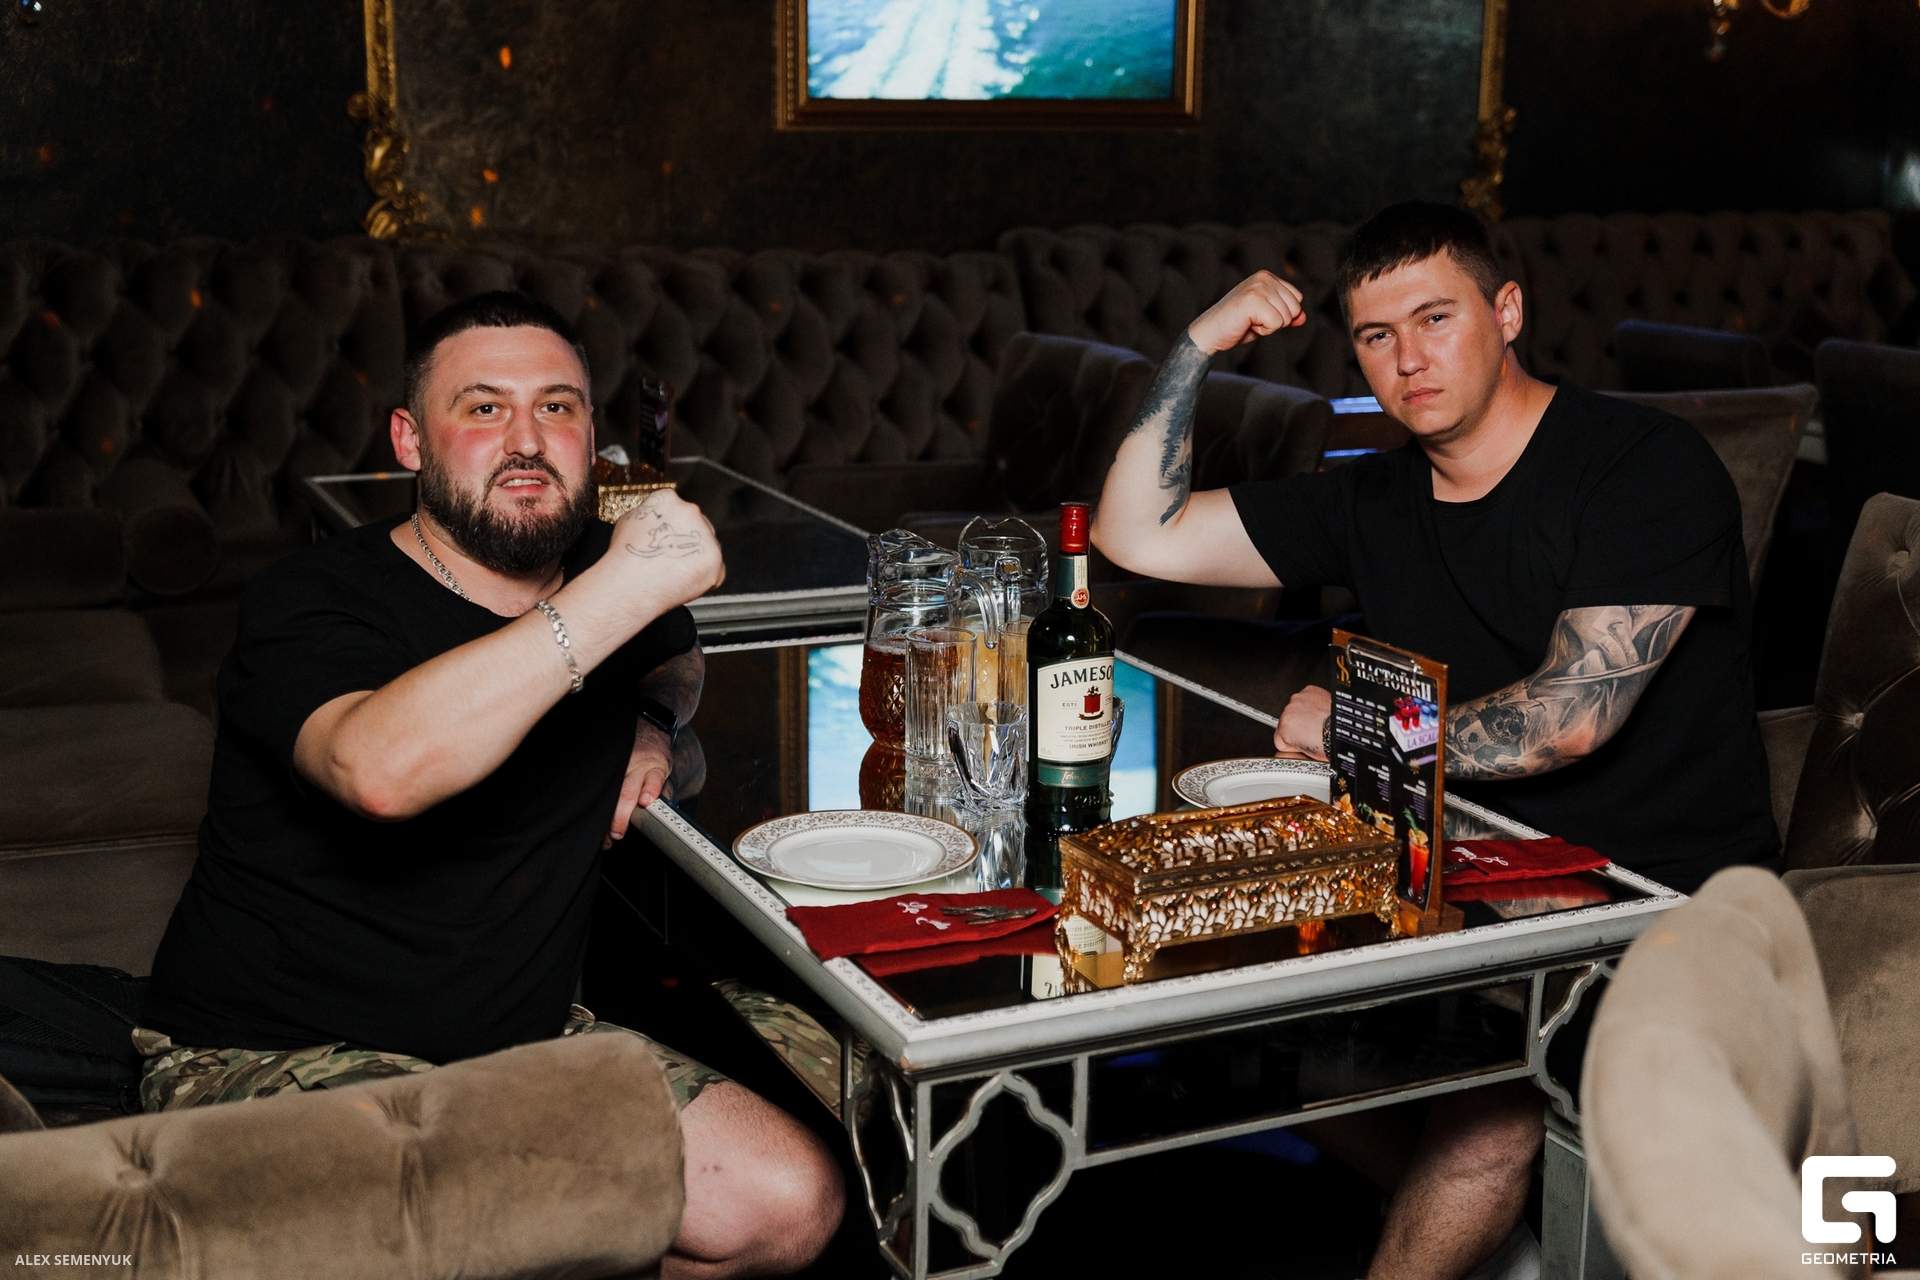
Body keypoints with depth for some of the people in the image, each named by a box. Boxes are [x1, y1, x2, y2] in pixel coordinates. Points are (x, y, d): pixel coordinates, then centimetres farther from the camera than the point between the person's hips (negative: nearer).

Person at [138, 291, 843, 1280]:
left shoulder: (599, 572, 6)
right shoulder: (309, 602, -15)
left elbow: (676, 659, 32)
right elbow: (382, 769, -39)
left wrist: (655, 719, 5)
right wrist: (623, 589, -36)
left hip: (525, 1040, 7)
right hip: (274, 1054, -7)